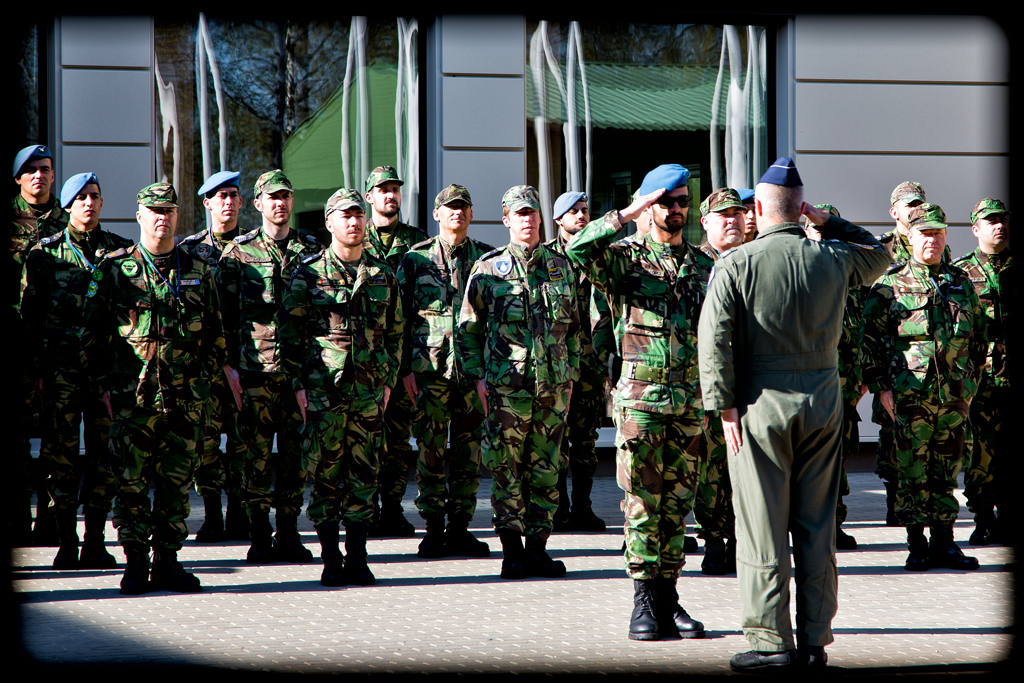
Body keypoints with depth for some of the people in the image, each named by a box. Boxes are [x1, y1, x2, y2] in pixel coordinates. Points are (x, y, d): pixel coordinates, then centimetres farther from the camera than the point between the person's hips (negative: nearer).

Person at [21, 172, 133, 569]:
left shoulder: (121, 251, 10)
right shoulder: (45, 254, 6)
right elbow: (30, 314, 7)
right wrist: (36, 368, 0)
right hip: (63, 365, -1)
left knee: (105, 453, 0)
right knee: (60, 453, -3)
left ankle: (95, 540, 8)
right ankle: (67, 542, 3)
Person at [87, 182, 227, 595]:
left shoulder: (198, 271, 11)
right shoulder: (116, 270, 3)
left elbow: (216, 334, 17)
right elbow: (94, 333, 5)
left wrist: (205, 376, 7)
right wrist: (106, 385, 0)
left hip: (186, 400, 3)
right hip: (132, 397, -2)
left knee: (177, 482, 5)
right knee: (131, 481, -3)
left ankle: (167, 560, 12)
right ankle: (135, 563, 3)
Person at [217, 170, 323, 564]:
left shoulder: (311, 250, 10)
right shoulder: (238, 253, 4)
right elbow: (224, 312, 4)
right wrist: (229, 363, -2)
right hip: (255, 368, -2)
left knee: (296, 451, 4)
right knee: (256, 452, -1)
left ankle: (288, 531, 12)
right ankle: (260, 535, 5)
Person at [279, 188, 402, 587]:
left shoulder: (382, 276, 9)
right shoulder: (309, 274, 0)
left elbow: (394, 333, 16)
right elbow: (289, 333, 1)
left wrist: (389, 381, 9)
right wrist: (297, 385, -4)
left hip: (369, 390, 3)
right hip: (322, 390, -3)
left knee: (364, 475, 4)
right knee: (325, 473, 0)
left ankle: (358, 558, 10)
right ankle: (331, 560, 6)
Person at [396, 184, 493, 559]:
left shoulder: (486, 258, 10)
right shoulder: (416, 258, 5)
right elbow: (401, 317, 5)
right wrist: (405, 366, -1)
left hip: (474, 368, 2)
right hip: (429, 368, -2)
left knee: (469, 450, 4)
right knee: (430, 450, -1)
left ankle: (460, 528, 11)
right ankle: (434, 530, 6)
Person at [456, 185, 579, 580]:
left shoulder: (560, 267, 12)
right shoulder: (488, 269, 2)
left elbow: (572, 326, 18)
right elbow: (468, 329, 5)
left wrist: (571, 376, 13)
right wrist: (477, 376, -2)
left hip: (553, 384, 3)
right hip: (506, 384, -3)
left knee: (546, 469, 5)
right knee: (505, 468, -3)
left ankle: (537, 547, 13)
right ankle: (511, 551, 4)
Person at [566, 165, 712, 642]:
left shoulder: (704, 266, 13)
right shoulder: (625, 258, 1)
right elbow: (578, 251, -20)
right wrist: (628, 213, -18)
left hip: (691, 400, 4)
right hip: (640, 396, -4)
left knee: (677, 504, 6)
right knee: (642, 502, -3)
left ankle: (668, 596, 12)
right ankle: (644, 601, 0)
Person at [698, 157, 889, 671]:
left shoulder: (735, 264, -8)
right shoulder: (834, 258, 2)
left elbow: (714, 338, -12)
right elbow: (877, 256, 25)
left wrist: (725, 406, -7)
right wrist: (829, 223, 15)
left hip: (761, 403, -3)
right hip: (823, 403, 4)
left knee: (762, 528, 1)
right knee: (818, 527, 9)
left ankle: (771, 641, 1)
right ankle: (815, 641, 13)